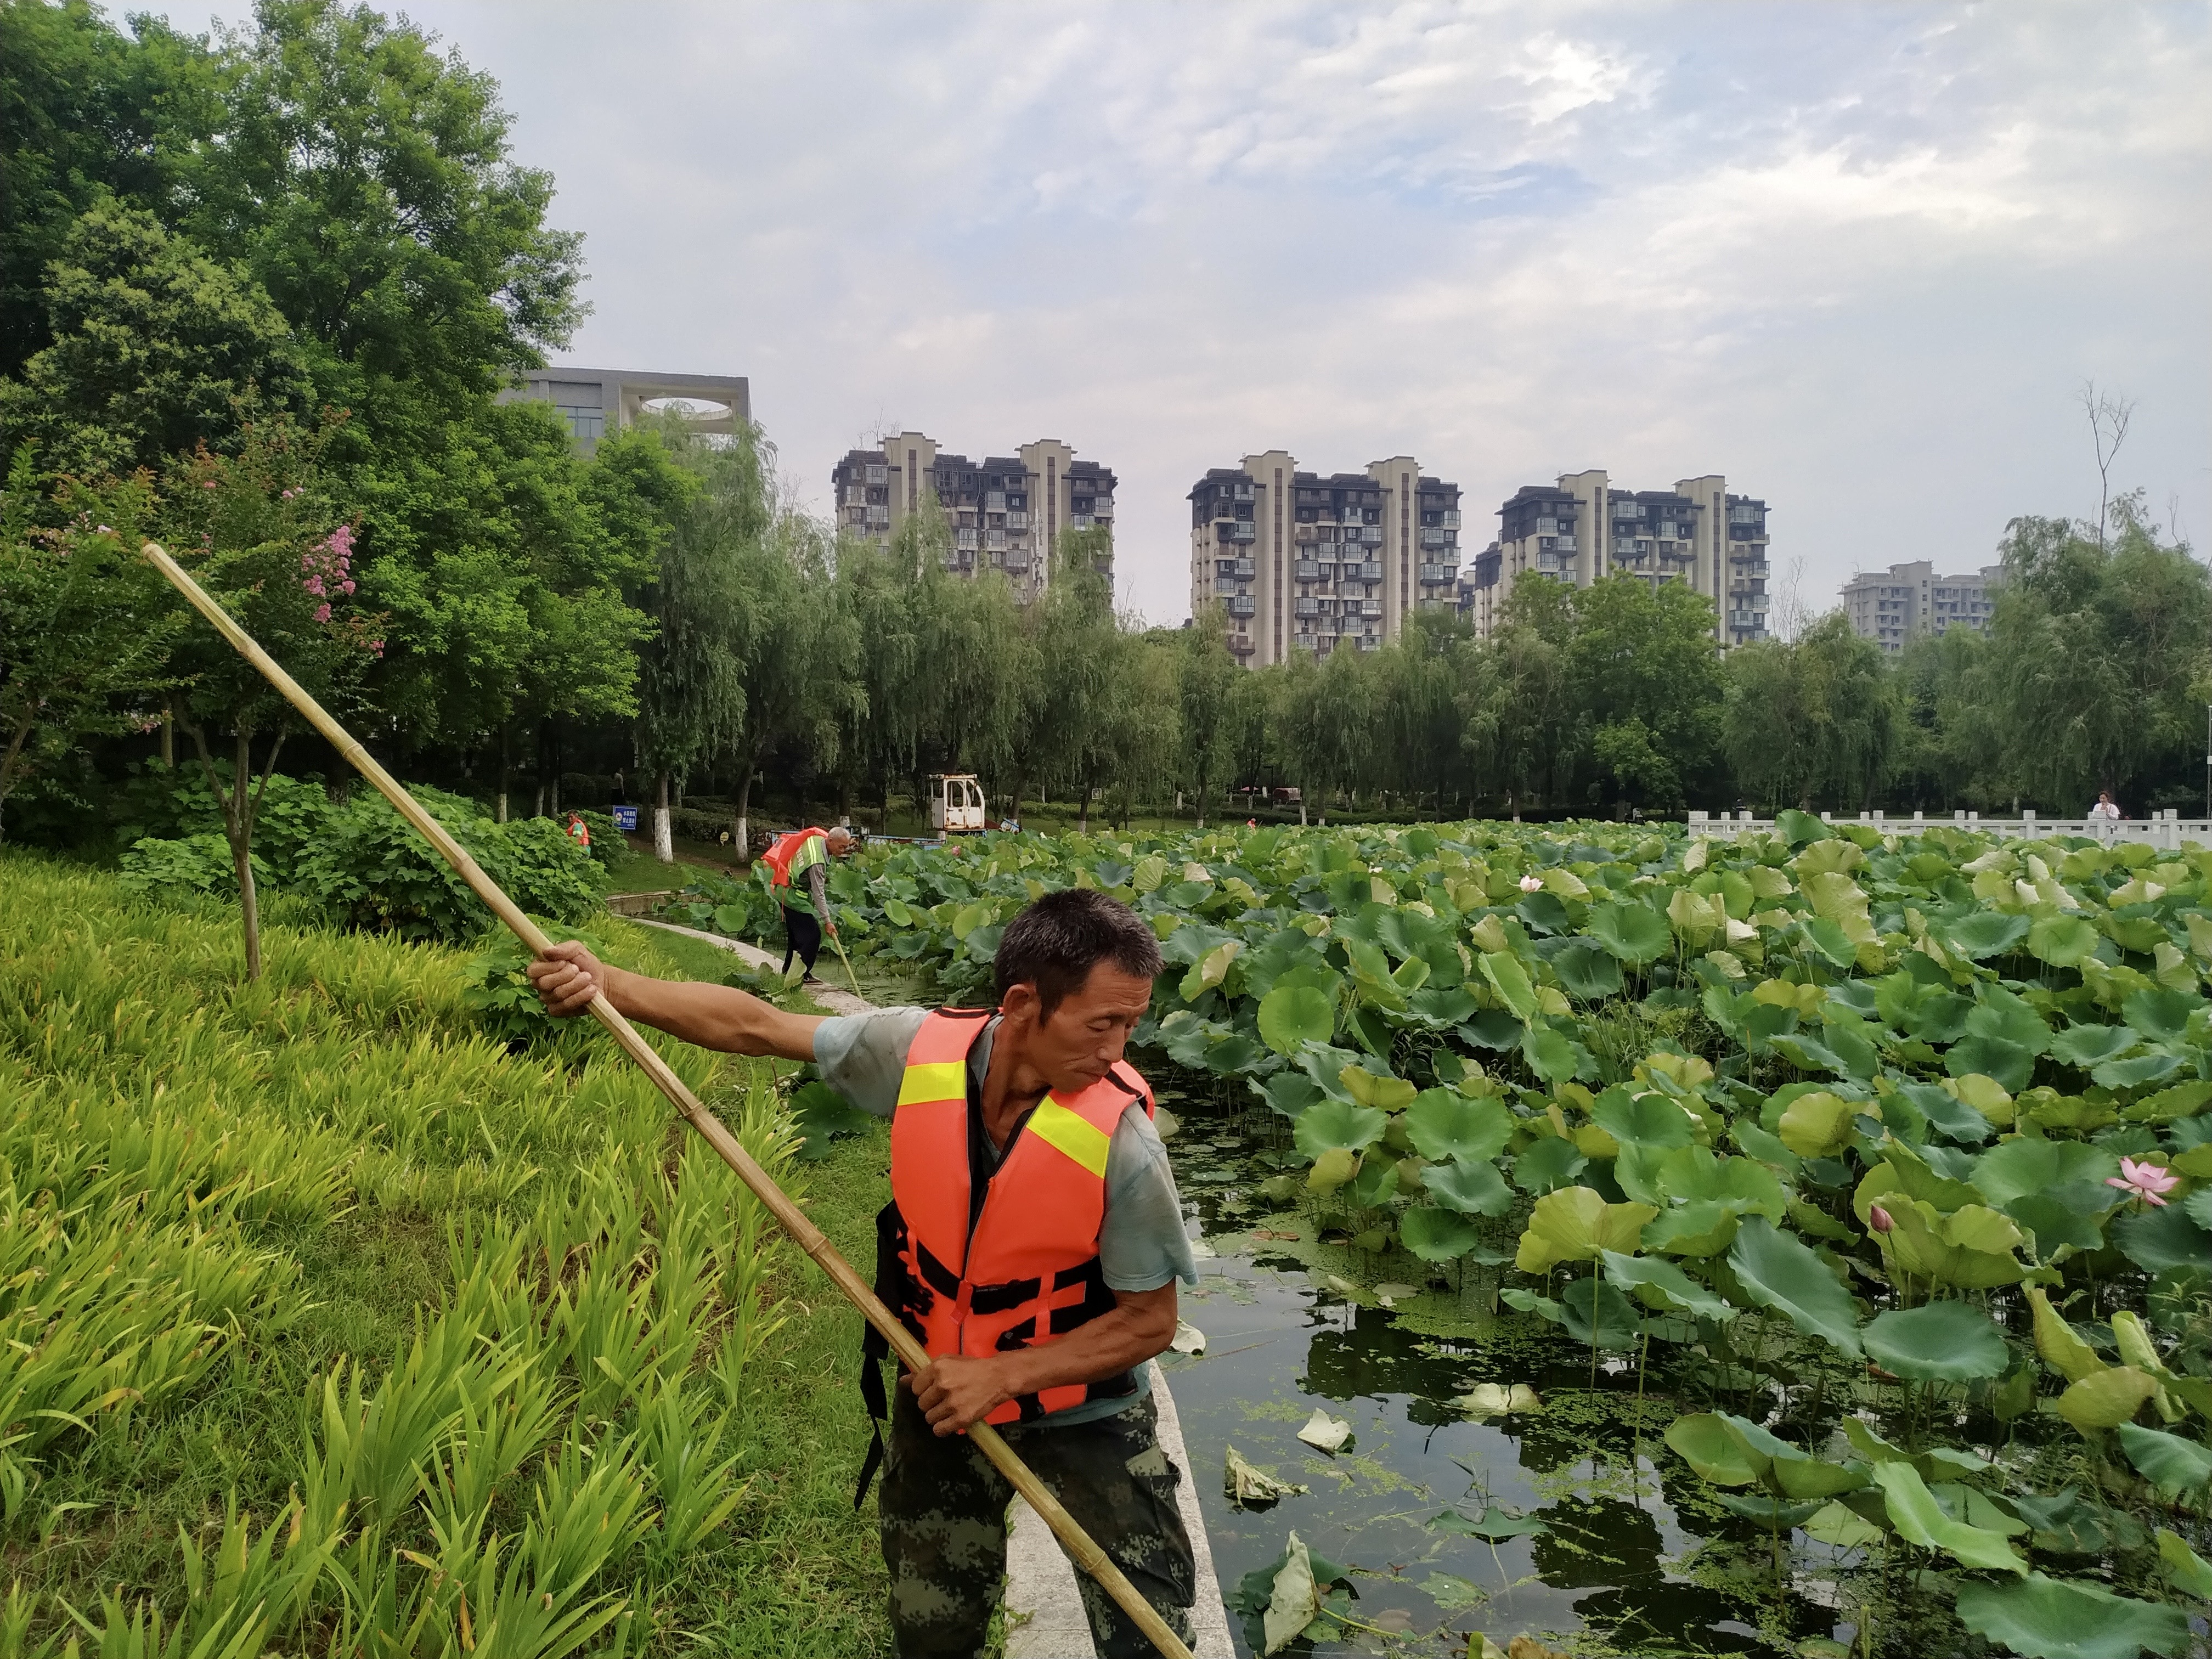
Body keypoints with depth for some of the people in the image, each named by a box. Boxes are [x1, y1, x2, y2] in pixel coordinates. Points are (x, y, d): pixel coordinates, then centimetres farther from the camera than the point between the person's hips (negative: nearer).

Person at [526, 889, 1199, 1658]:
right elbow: (757, 1026, -9)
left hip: (1086, 1417, -3)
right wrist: (607, 983, -14)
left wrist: (1002, 1375, -25)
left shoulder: (1121, 1143, -29)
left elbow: (1151, 1321, -18)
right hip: (942, 1395, 3)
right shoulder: (919, 1049, -22)